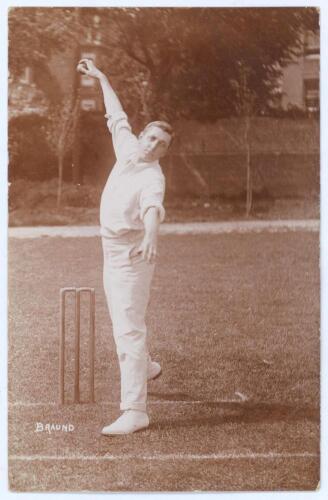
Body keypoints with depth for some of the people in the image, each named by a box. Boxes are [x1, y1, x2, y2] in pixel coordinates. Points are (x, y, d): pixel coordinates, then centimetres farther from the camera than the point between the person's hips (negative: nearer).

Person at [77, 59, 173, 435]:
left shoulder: (153, 176, -20)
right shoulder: (128, 148, 3)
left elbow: (153, 207, -42)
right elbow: (117, 115, 21)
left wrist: (151, 236, -63)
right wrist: (100, 77, 30)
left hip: (132, 253, -9)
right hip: (112, 249, 9)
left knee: (129, 326, -15)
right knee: (122, 320, 24)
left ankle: (134, 411, -18)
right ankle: (146, 367, 50)